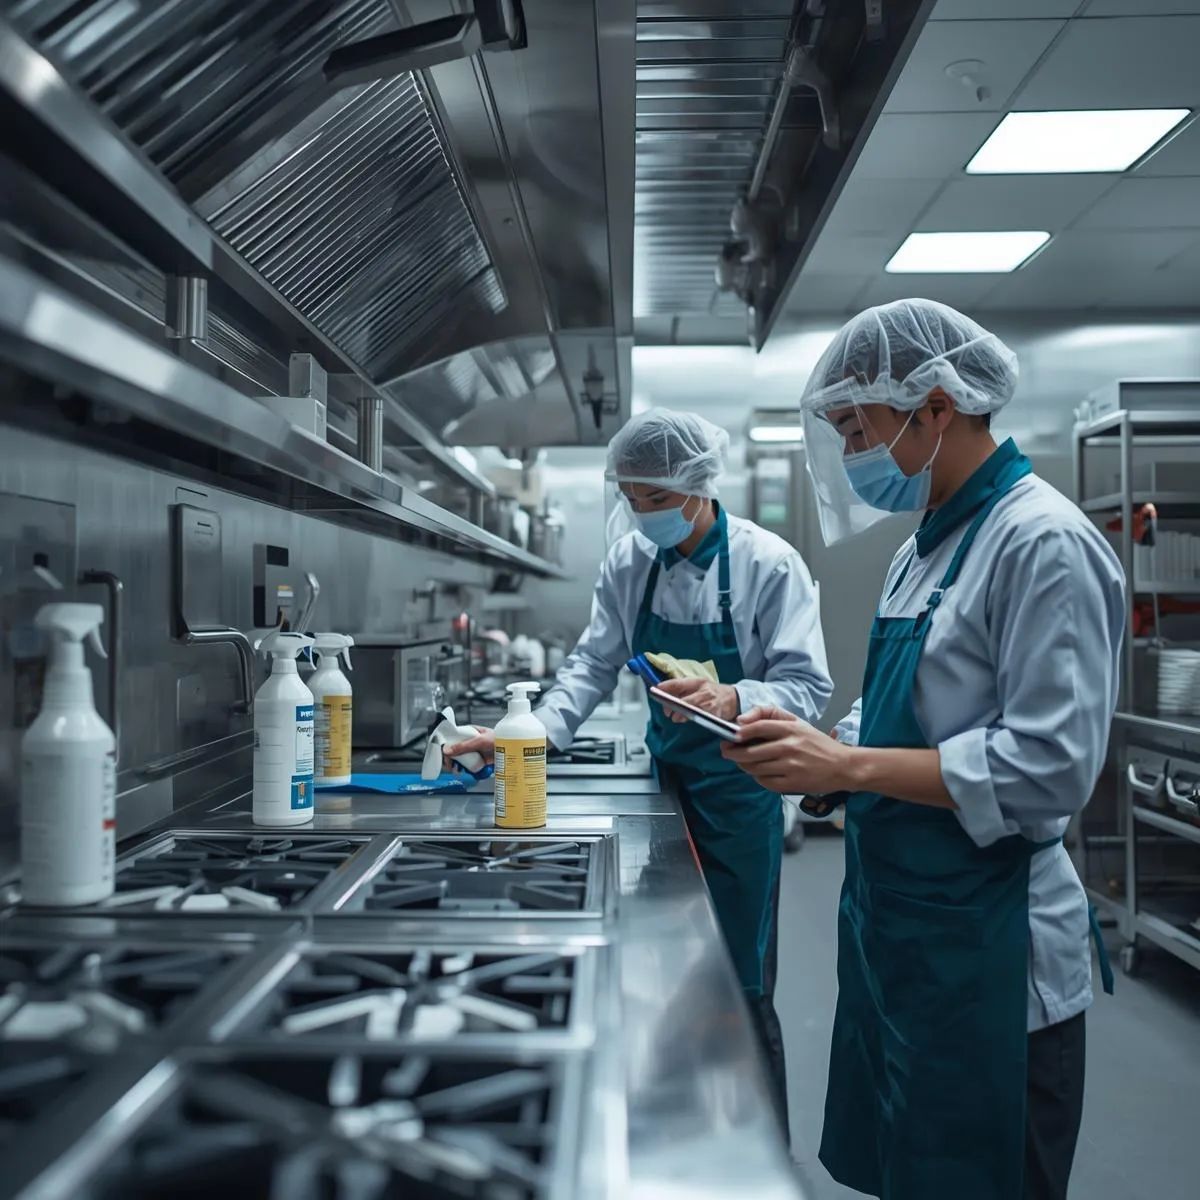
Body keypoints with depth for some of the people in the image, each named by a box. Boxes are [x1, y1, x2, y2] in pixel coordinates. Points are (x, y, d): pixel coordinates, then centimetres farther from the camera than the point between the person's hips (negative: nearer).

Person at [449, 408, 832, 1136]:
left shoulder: (767, 563, -16)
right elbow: (595, 666, 3)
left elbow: (809, 687, -18)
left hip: (737, 790, -5)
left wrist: (734, 700, -37)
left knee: (740, 987, 2)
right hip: (664, 776, 5)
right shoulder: (629, 562, -1)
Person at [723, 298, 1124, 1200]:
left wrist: (848, 765, -22)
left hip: (986, 952, -9)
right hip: (893, 923, 9)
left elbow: (1050, 767, -24)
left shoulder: (1045, 544, -18)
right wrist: (815, 747, 1)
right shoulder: (927, 546, 10)